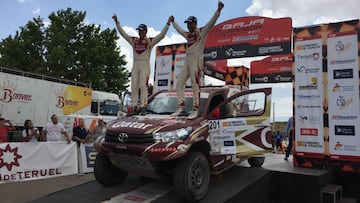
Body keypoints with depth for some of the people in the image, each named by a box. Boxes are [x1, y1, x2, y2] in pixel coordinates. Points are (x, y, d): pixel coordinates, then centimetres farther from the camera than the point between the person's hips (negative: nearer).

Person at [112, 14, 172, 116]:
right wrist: (117, 22, 14)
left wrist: (168, 23, -9)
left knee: (143, 85, -10)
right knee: (134, 86, 1)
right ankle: (134, 107, 3)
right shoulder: (134, 40, 16)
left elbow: (162, 35, -2)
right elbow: (123, 33, 18)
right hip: (135, 65, 4)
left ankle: (143, 106, -8)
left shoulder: (150, 41, 6)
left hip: (145, 64, -4)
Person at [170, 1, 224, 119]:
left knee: (195, 85, -12)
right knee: (179, 83, 4)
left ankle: (195, 110, -9)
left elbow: (212, 22, -12)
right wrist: (173, 22, 51)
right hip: (187, 62, 8)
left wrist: (218, 10, -25)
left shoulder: (202, 32, 2)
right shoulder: (188, 35, 22)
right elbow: (179, 29, 40)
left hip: (196, 61, -8)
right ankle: (181, 108, 8)